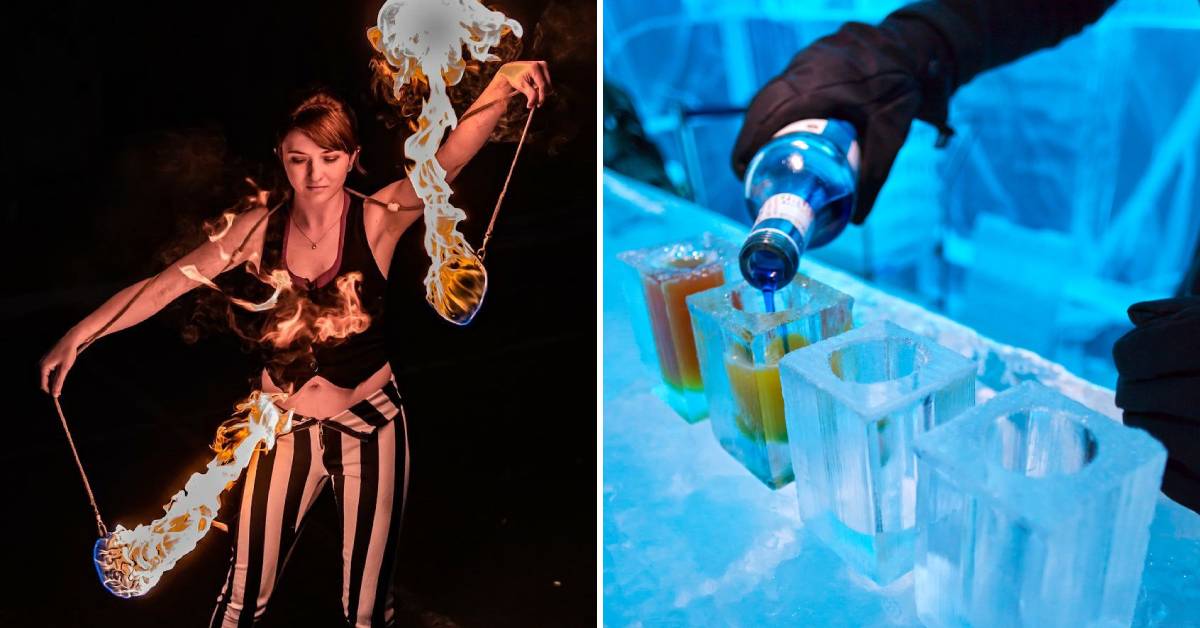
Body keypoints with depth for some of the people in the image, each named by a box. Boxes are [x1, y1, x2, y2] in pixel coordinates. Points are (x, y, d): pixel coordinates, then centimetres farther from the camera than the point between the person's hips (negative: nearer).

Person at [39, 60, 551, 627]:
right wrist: (78, 336, -7)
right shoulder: (260, 228, -6)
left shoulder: (378, 219, -15)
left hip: (371, 428, -2)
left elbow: (448, 161, -32)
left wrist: (500, 85, -48)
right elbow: (167, 285, -2)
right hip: (285, 427, 2)